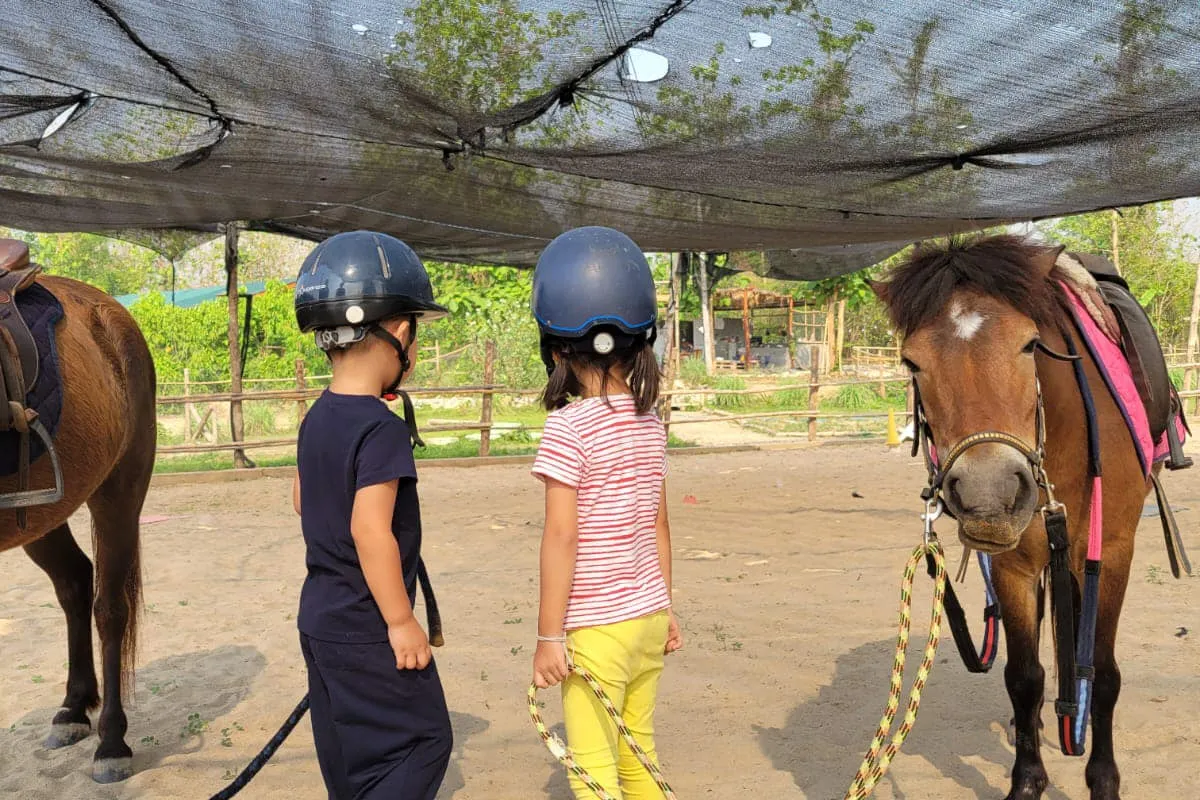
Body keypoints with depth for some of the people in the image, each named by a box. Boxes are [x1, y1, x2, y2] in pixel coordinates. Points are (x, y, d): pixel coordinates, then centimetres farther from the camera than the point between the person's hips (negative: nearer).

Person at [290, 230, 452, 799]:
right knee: (422, 742, 4)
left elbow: (301, 495, 19)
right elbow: (370, 530, -28)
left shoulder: (317, 418, 5)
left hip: (320, 617, 9)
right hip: (367, 629, -9)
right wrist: (402, 622, -21)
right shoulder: (382, 428, -23)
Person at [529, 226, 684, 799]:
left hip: (596, 627, -6)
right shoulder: (650, 423, 3)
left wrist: (548, 635, -10)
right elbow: (658, 527, 9)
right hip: (648, 617, 6)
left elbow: (561, 538, -16)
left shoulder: (568, 427, -15)